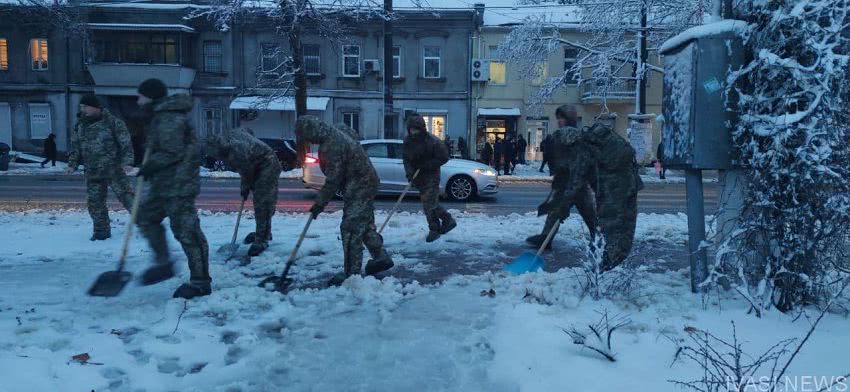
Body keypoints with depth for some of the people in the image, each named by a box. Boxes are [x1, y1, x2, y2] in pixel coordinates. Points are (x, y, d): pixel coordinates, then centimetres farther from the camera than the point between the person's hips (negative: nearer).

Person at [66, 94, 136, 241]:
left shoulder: (113, 122, -7)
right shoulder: (80, 125, 10)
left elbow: (126, 143, -10)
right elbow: (74, 147, 15)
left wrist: (127, 162, -18)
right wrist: (72, 164, 4)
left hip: (114, 170, -6)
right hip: (92, 173, 6)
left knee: (126, 196, -7)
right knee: (94, 202, 8)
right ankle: (101, 231, 19)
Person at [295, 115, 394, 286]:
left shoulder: (331, 145, -24)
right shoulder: (335, 134, 9)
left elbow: (333, 180, -21)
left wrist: (320, 203, -12)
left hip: (359, 188, -10)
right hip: (365, 184, 10)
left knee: (350, 229, -6)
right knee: (365, 225, 19)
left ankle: (351, 273, -1)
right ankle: (381, 258, 30)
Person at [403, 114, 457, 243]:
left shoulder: (432, 141, -16)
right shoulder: (407, 142, 1)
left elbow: (444, 157, -13)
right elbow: (406, 159, 3)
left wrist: (427, 165, -19)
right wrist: (409, 173, -13)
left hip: (431, 176, -6)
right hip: (418, 177, 6)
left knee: (429, 203, -7)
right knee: (431, 203, 13)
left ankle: (434, 230, 7)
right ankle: (448, 220, 30)